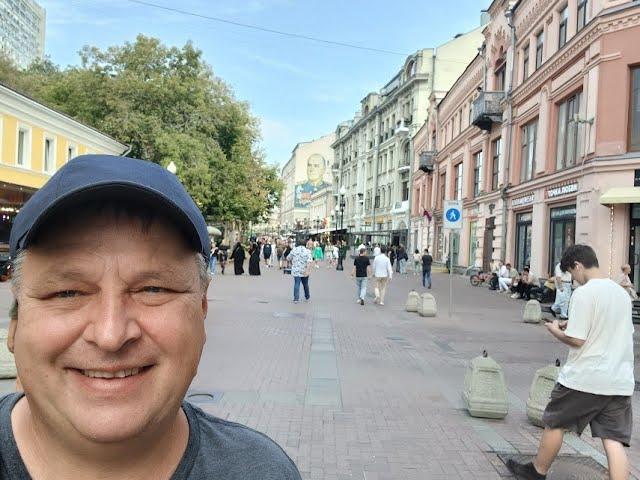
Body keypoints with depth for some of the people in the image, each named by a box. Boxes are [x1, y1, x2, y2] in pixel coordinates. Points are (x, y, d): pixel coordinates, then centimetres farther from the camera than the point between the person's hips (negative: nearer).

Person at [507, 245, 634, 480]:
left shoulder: (584, 293, -14)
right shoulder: (622, 293, 10)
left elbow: (576, 340, -18)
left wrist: (556, 330, 2)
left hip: (584, 378, -6)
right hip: (620, 381, 6)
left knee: (554, 423, 14)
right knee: (613, 441, 3)